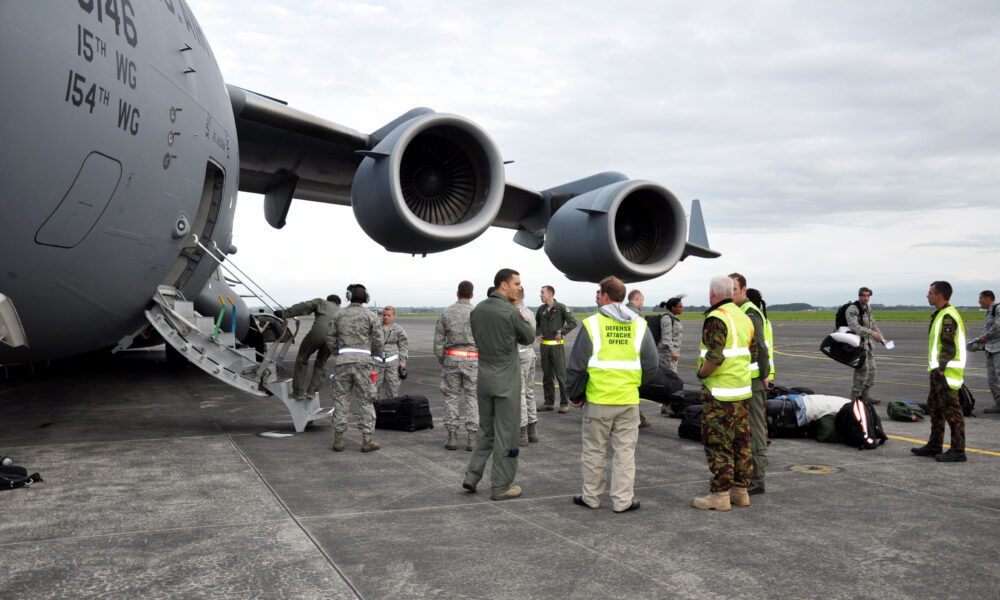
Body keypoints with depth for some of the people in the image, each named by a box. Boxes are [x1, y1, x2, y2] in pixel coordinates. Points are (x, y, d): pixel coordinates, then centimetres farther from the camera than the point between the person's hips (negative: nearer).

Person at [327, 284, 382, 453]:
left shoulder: (338, 315, 8)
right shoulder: (370, 315, 1)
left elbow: (331, 339, 9)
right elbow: (378, 340, 0)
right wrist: (377, 355, 18)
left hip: (343, 361, 2)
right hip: (363, 361, -2)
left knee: (341, 400, 9)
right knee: (366, 401, 2)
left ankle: (338, 440, 10)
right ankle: (367, 440, 2)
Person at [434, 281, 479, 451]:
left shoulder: (446, 313, 1)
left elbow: (438, 339, 1)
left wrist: (441, 360, 10)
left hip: (451, 358, 2)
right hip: (472, 359, -1)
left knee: (451, 396, 10)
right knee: (472, 398, 4)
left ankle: (452, 437, 8)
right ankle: (471, 438, 2)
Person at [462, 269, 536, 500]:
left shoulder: (477, 310, 5)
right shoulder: (511, 312, -16)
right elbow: (528, 337, -2)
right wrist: (523, 318, 14)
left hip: (484, 377, 7)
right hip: (506, 379, -7)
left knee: (486, 430, 20)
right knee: (506, 433, 4)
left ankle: (472, 475, 17)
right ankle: (501, 486, 11)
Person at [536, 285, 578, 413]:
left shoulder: (561, 307, -6)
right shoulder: (541, 309, 9)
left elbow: (573, 322, -6)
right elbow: (536, 323, 24)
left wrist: (561, 331, -13)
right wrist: (538, 334, 7)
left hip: (557, 345, -5)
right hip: (544, 345, 5)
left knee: (561, 375, -5)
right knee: (547, 376, 10)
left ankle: (564, 403, 2)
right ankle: (549, 402, 18)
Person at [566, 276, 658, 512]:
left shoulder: (592, 324, -7)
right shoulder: (639, 325, 3)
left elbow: (576, 365, -7)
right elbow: (652, 364, 5)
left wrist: (575, 395, 6)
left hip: (598, 399, -2)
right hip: (629, 400, 2)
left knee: (594, 451, 11)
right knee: (625, 451, 9)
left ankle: (591, 497, 20)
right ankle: (622, 500, 12)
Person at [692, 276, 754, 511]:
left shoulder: (716, 318, -16)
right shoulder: (743, 317, 13)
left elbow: (715, 357, -25)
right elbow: (749, 353, 18)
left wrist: (701, 373, -8)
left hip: (720, 394, -9)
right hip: (742, 389, 9)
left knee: (718, 443, -2)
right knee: (741, 443, 13)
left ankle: (719, 495, 3)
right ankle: (740, 491, 21)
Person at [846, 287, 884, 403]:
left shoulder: (868, 308, 12)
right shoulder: (852, 309, -16)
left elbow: (872, 324, 20)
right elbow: (854, 326, -28)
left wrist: (882, 339, 14)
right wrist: (871, 332, -34)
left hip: (866, 342, 9)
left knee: (871, 368, 11)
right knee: (862, 369, -12)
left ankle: (866, 395, 20)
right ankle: (855, 396, -5)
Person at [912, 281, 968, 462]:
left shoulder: (948, 316, -16)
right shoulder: (941, 314, 17)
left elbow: (949, 346, -21)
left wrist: (940, 369, -22)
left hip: (947, 372, -11)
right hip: (939, 371, 11)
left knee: (952, 410, -7)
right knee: (935, 407, 16)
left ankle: (958, 451, -2)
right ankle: (935, 446, 25)